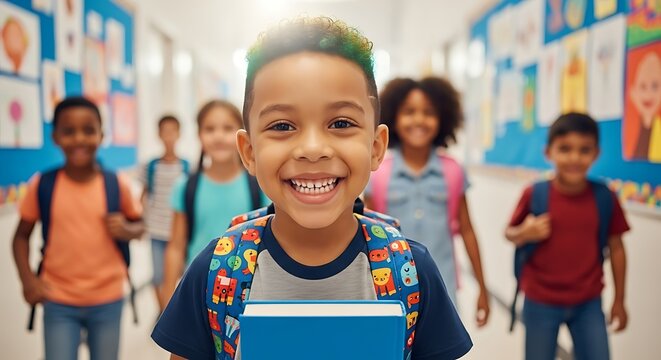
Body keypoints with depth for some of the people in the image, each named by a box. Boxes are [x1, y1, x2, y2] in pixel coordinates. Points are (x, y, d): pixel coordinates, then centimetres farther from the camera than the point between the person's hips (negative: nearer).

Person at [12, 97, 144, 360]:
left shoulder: (117, 185, -7)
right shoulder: (41, 185, -6)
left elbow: (139, 226, 7)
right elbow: (22, 235, 4)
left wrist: (127, 230, -16)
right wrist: (27, 278, -9)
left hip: (107, 300, 0)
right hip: (58, 301, 0)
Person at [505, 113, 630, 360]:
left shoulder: (605, 198, -7)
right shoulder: (534, 195, -13)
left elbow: (616, 247, 2)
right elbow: (510, 233, -1)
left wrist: (619, 299, 7)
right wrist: (525, 234, -24)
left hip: (588, 303, 2)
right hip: (541, 302, -1)